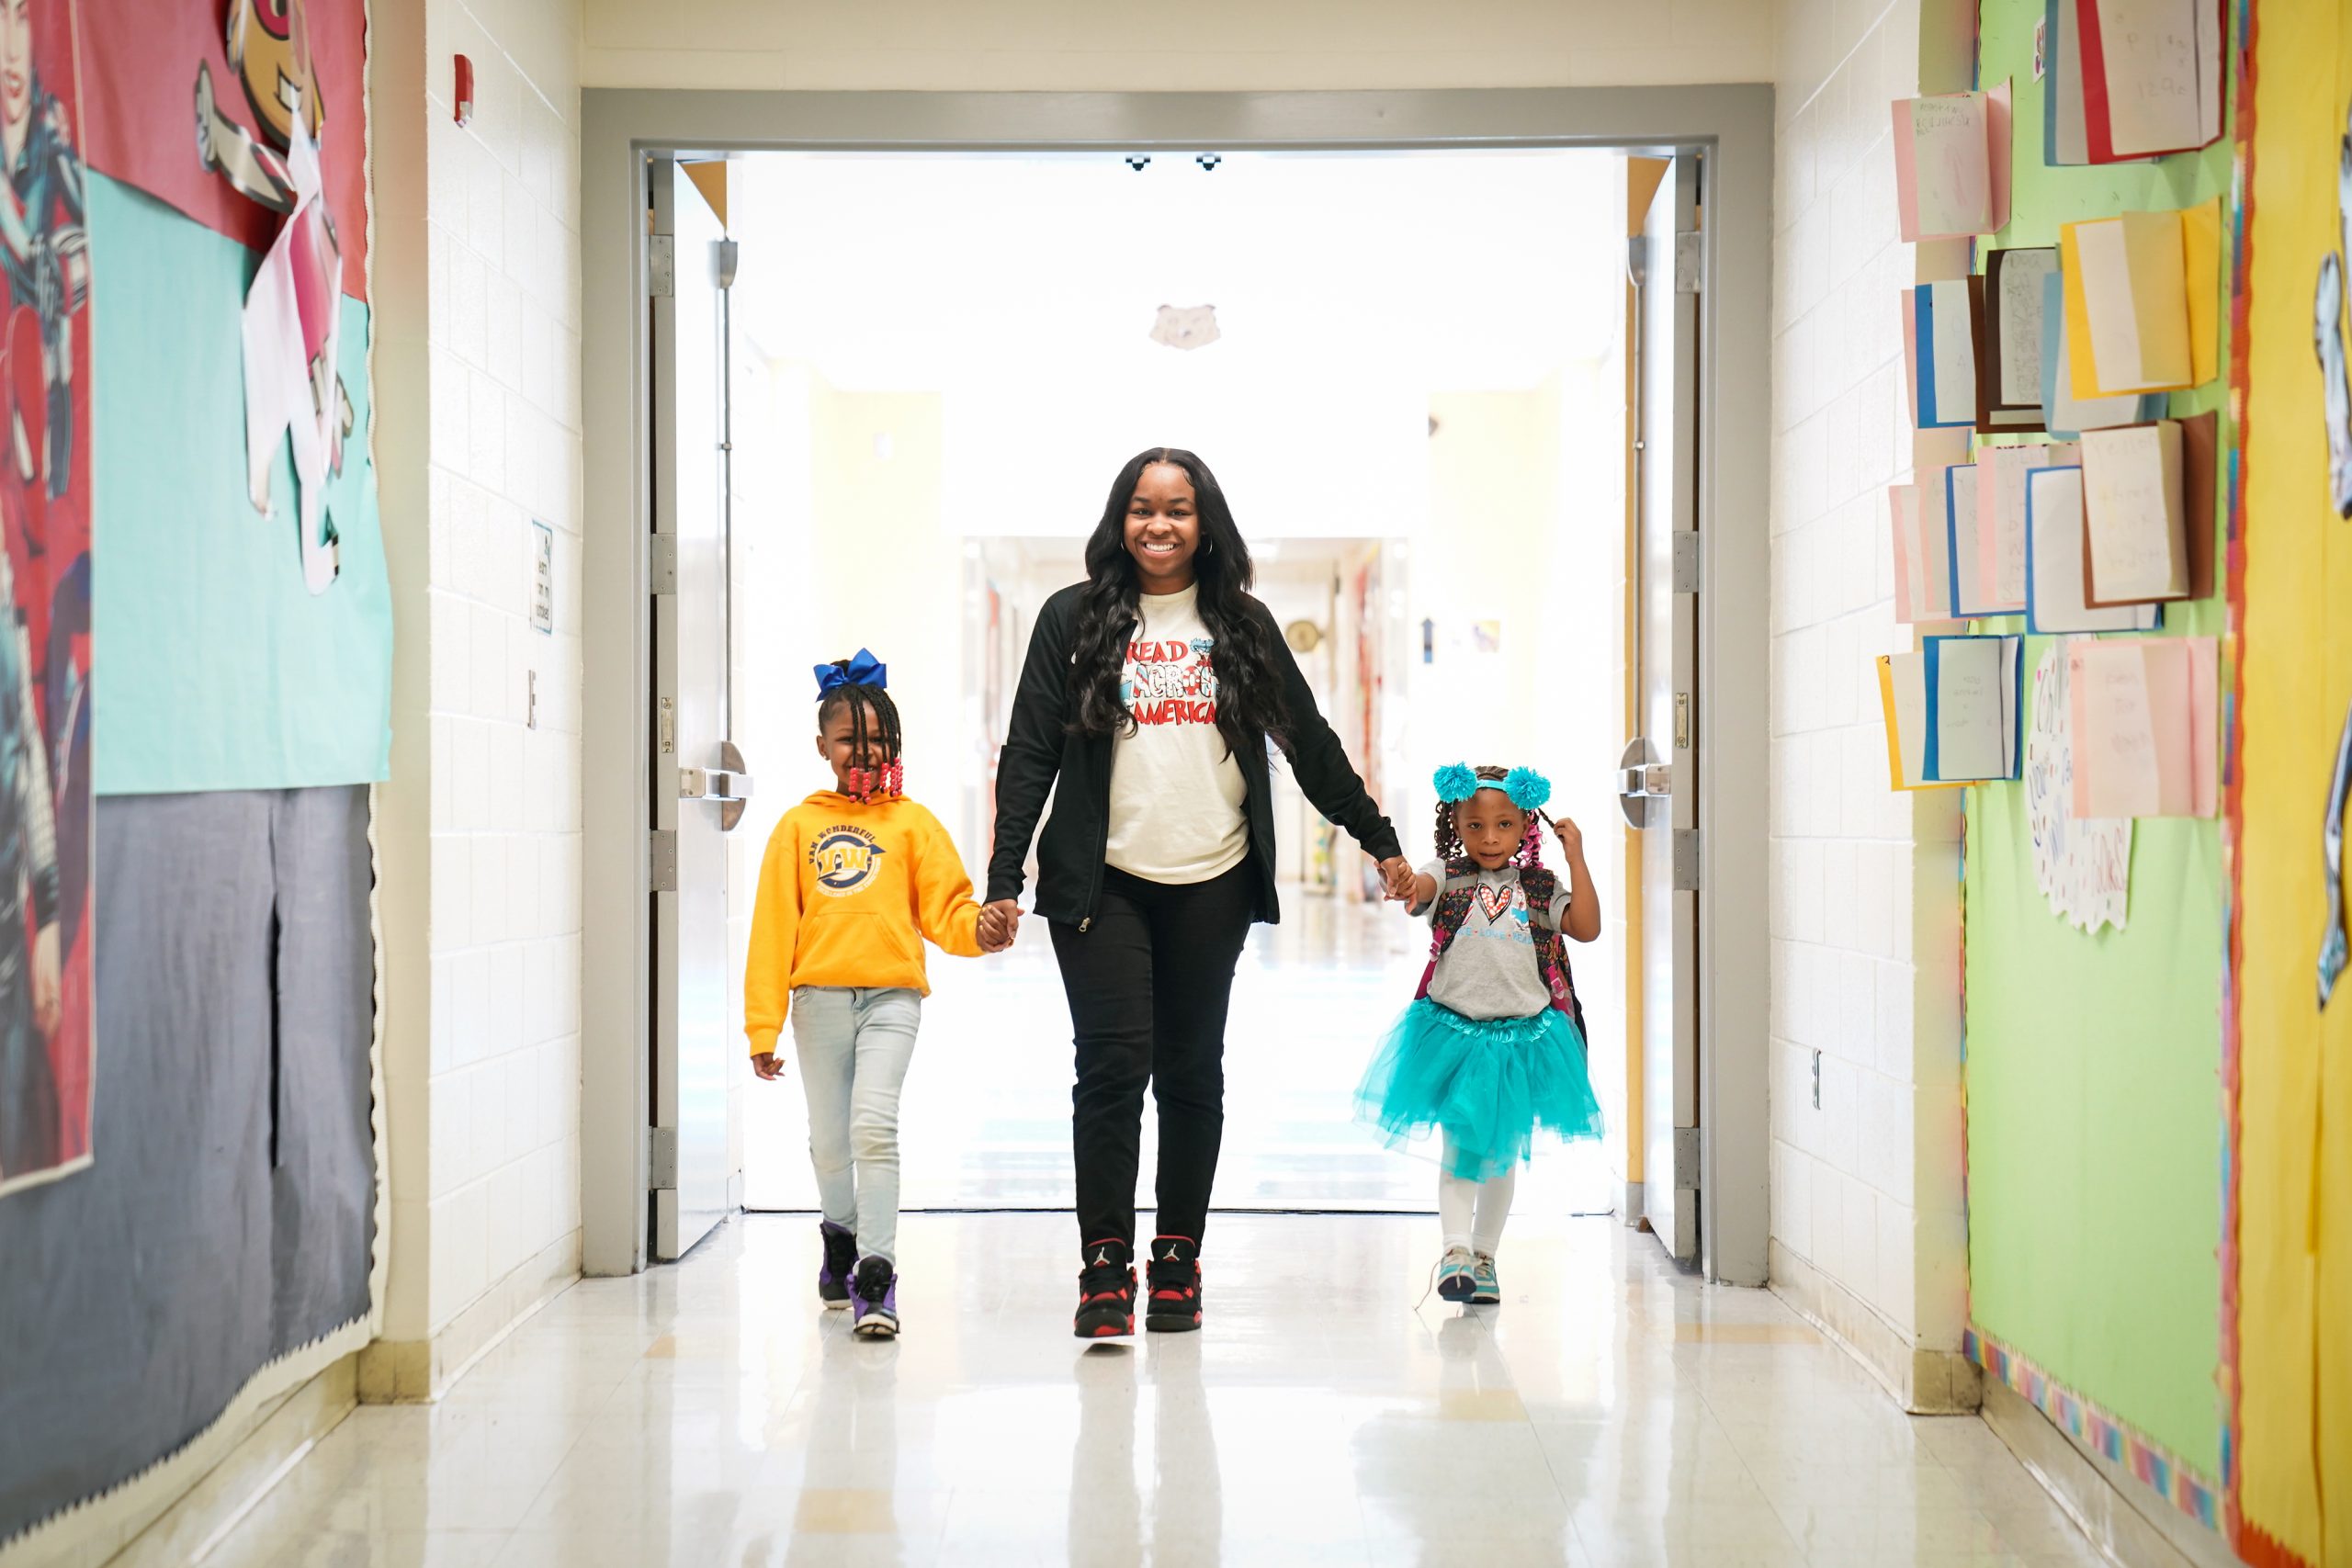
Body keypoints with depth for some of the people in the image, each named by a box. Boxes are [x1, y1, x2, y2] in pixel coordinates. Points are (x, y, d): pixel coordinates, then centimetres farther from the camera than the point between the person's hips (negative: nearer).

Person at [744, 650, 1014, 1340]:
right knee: (829, 1138, 13)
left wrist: (979, 930, -21)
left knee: (874, 1126, -16)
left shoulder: (913, 824, 4)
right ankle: (841, 1232, 40)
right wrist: (763, 1026, -2)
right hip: (819, 997, 2)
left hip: (891, 996, -2)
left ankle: (876, 1272, -11)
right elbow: (772, 926, 2)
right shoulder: (799, 827, 5)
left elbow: (945, 907, 2)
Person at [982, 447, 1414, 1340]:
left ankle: (1177, 1263, 14)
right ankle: (1104, 1268, -6)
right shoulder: (1074, 618, 4)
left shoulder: (1242, 626, 10)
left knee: (1192, 1072, 6)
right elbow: (1030, 752, 2)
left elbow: (1310, 744, 15)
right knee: (1114, 1065, -9)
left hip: (1211, 884, 2)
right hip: (1102, 881, -2)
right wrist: (1004, 879, -6)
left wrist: (1380, 842, 16)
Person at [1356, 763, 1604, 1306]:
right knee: (1459, 1148, -3)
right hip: (1454, 1032, -2)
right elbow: (1418, 886, -23)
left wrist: (1576, 859, -6)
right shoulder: (1447, 876, -1)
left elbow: (1587, 928, -3)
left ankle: (1484, 1255, 24)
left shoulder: (1539, 886, 5)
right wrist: (1403, 883, -47)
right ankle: (1456, 1249, -5)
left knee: (1503, 1153, 12)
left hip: (1521, 1035, 2)